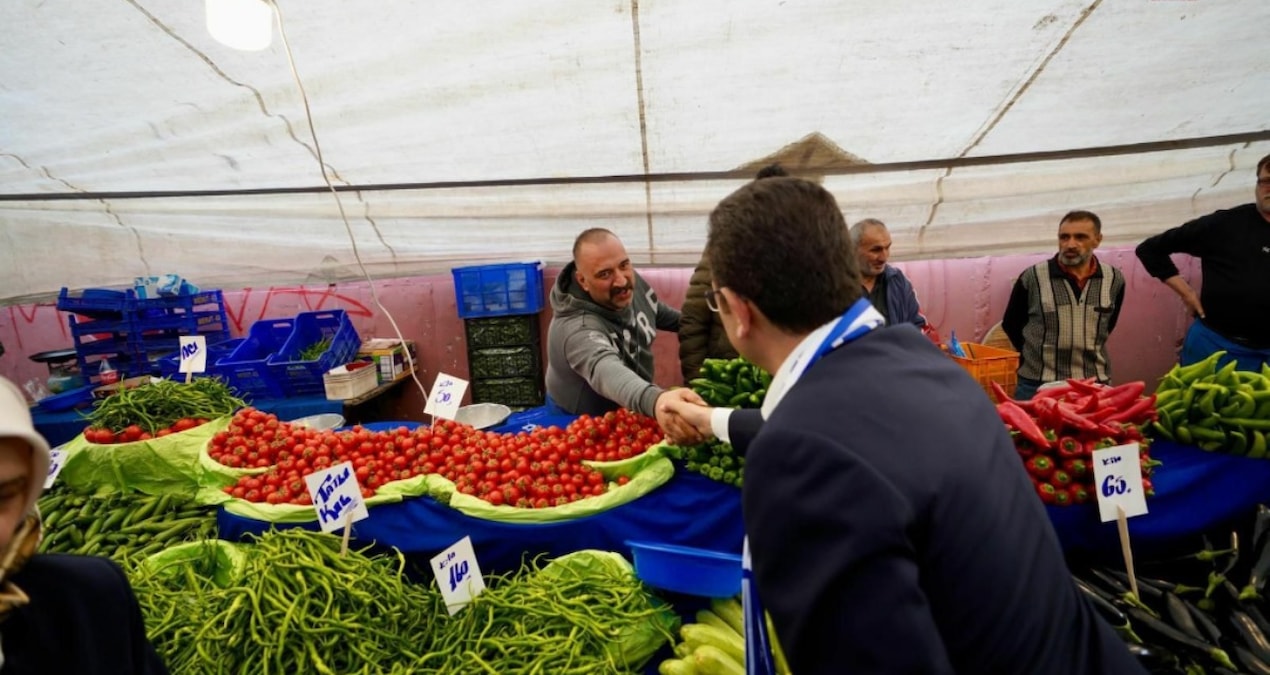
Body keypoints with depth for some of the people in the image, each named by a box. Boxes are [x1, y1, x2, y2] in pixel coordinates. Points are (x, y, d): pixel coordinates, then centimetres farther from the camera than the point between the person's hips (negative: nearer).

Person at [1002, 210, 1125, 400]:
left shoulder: (1114, 279, 2)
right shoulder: (1032, 277, -8)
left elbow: (1107, 325, 19)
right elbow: (1011, 324, 5)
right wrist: (1040, 352, 8)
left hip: (1094, 385, 3)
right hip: (1037, 386, -3)